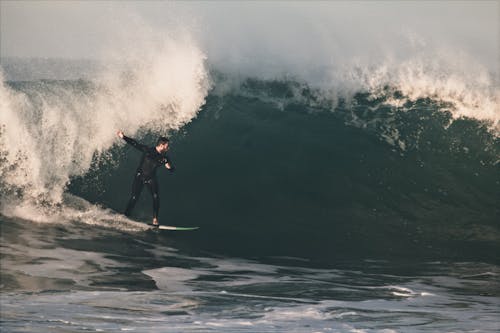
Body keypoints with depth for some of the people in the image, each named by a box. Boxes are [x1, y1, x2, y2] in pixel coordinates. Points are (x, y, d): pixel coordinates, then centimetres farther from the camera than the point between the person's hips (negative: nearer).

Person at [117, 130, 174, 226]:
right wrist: (123, 137, -19)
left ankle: (155, 219, -11)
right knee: (134, 197, -10)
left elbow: (171, 170, 6)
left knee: (156, 197, -16)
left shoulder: (164, 158, -3)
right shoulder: (148, 150, -13)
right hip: (140, 176, -3)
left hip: (151, 179, 3)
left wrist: (169, 166, -19)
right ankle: (126, 216, 8)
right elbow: (135, 144, -9)